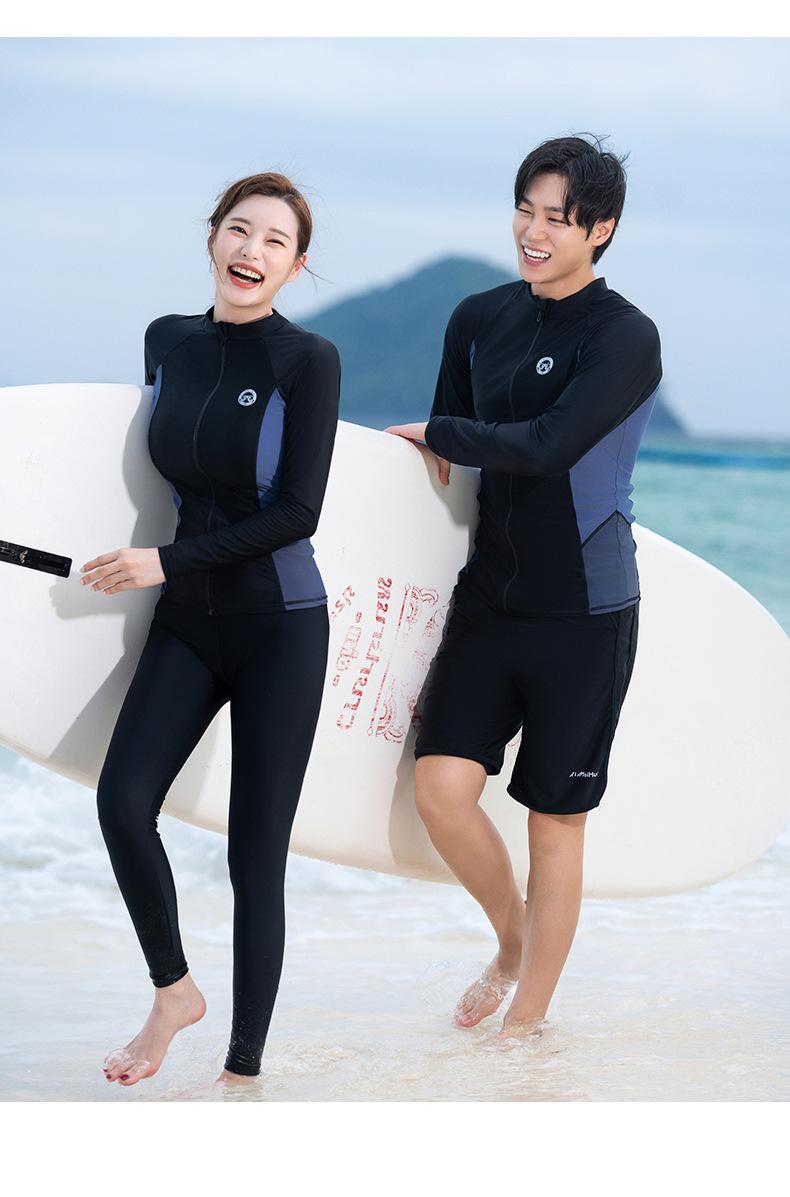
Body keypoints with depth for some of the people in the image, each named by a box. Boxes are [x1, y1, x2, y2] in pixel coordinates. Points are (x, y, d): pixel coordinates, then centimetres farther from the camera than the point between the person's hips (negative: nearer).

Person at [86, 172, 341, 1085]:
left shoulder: (309, 360, -11)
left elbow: (297, 511, -14)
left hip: (279, 626, -4)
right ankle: (172, 991, 9)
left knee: (254, 854, -2)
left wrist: (167, 561, -15)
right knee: (122, 801, -15)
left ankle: (243, 1069, 8)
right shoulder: (167, 342, 4)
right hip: (186, 624, 4)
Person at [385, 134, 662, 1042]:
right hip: (489, 593, 5)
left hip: (582, 612, -4)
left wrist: (430, 433, -11)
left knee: (554, 819, 4)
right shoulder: (479, 321, 5)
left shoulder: (624, 339, -13)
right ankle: (511, 942, 21)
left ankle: (527, 1019, 19)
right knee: (441, 785, -7)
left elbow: (545, 448, -24)